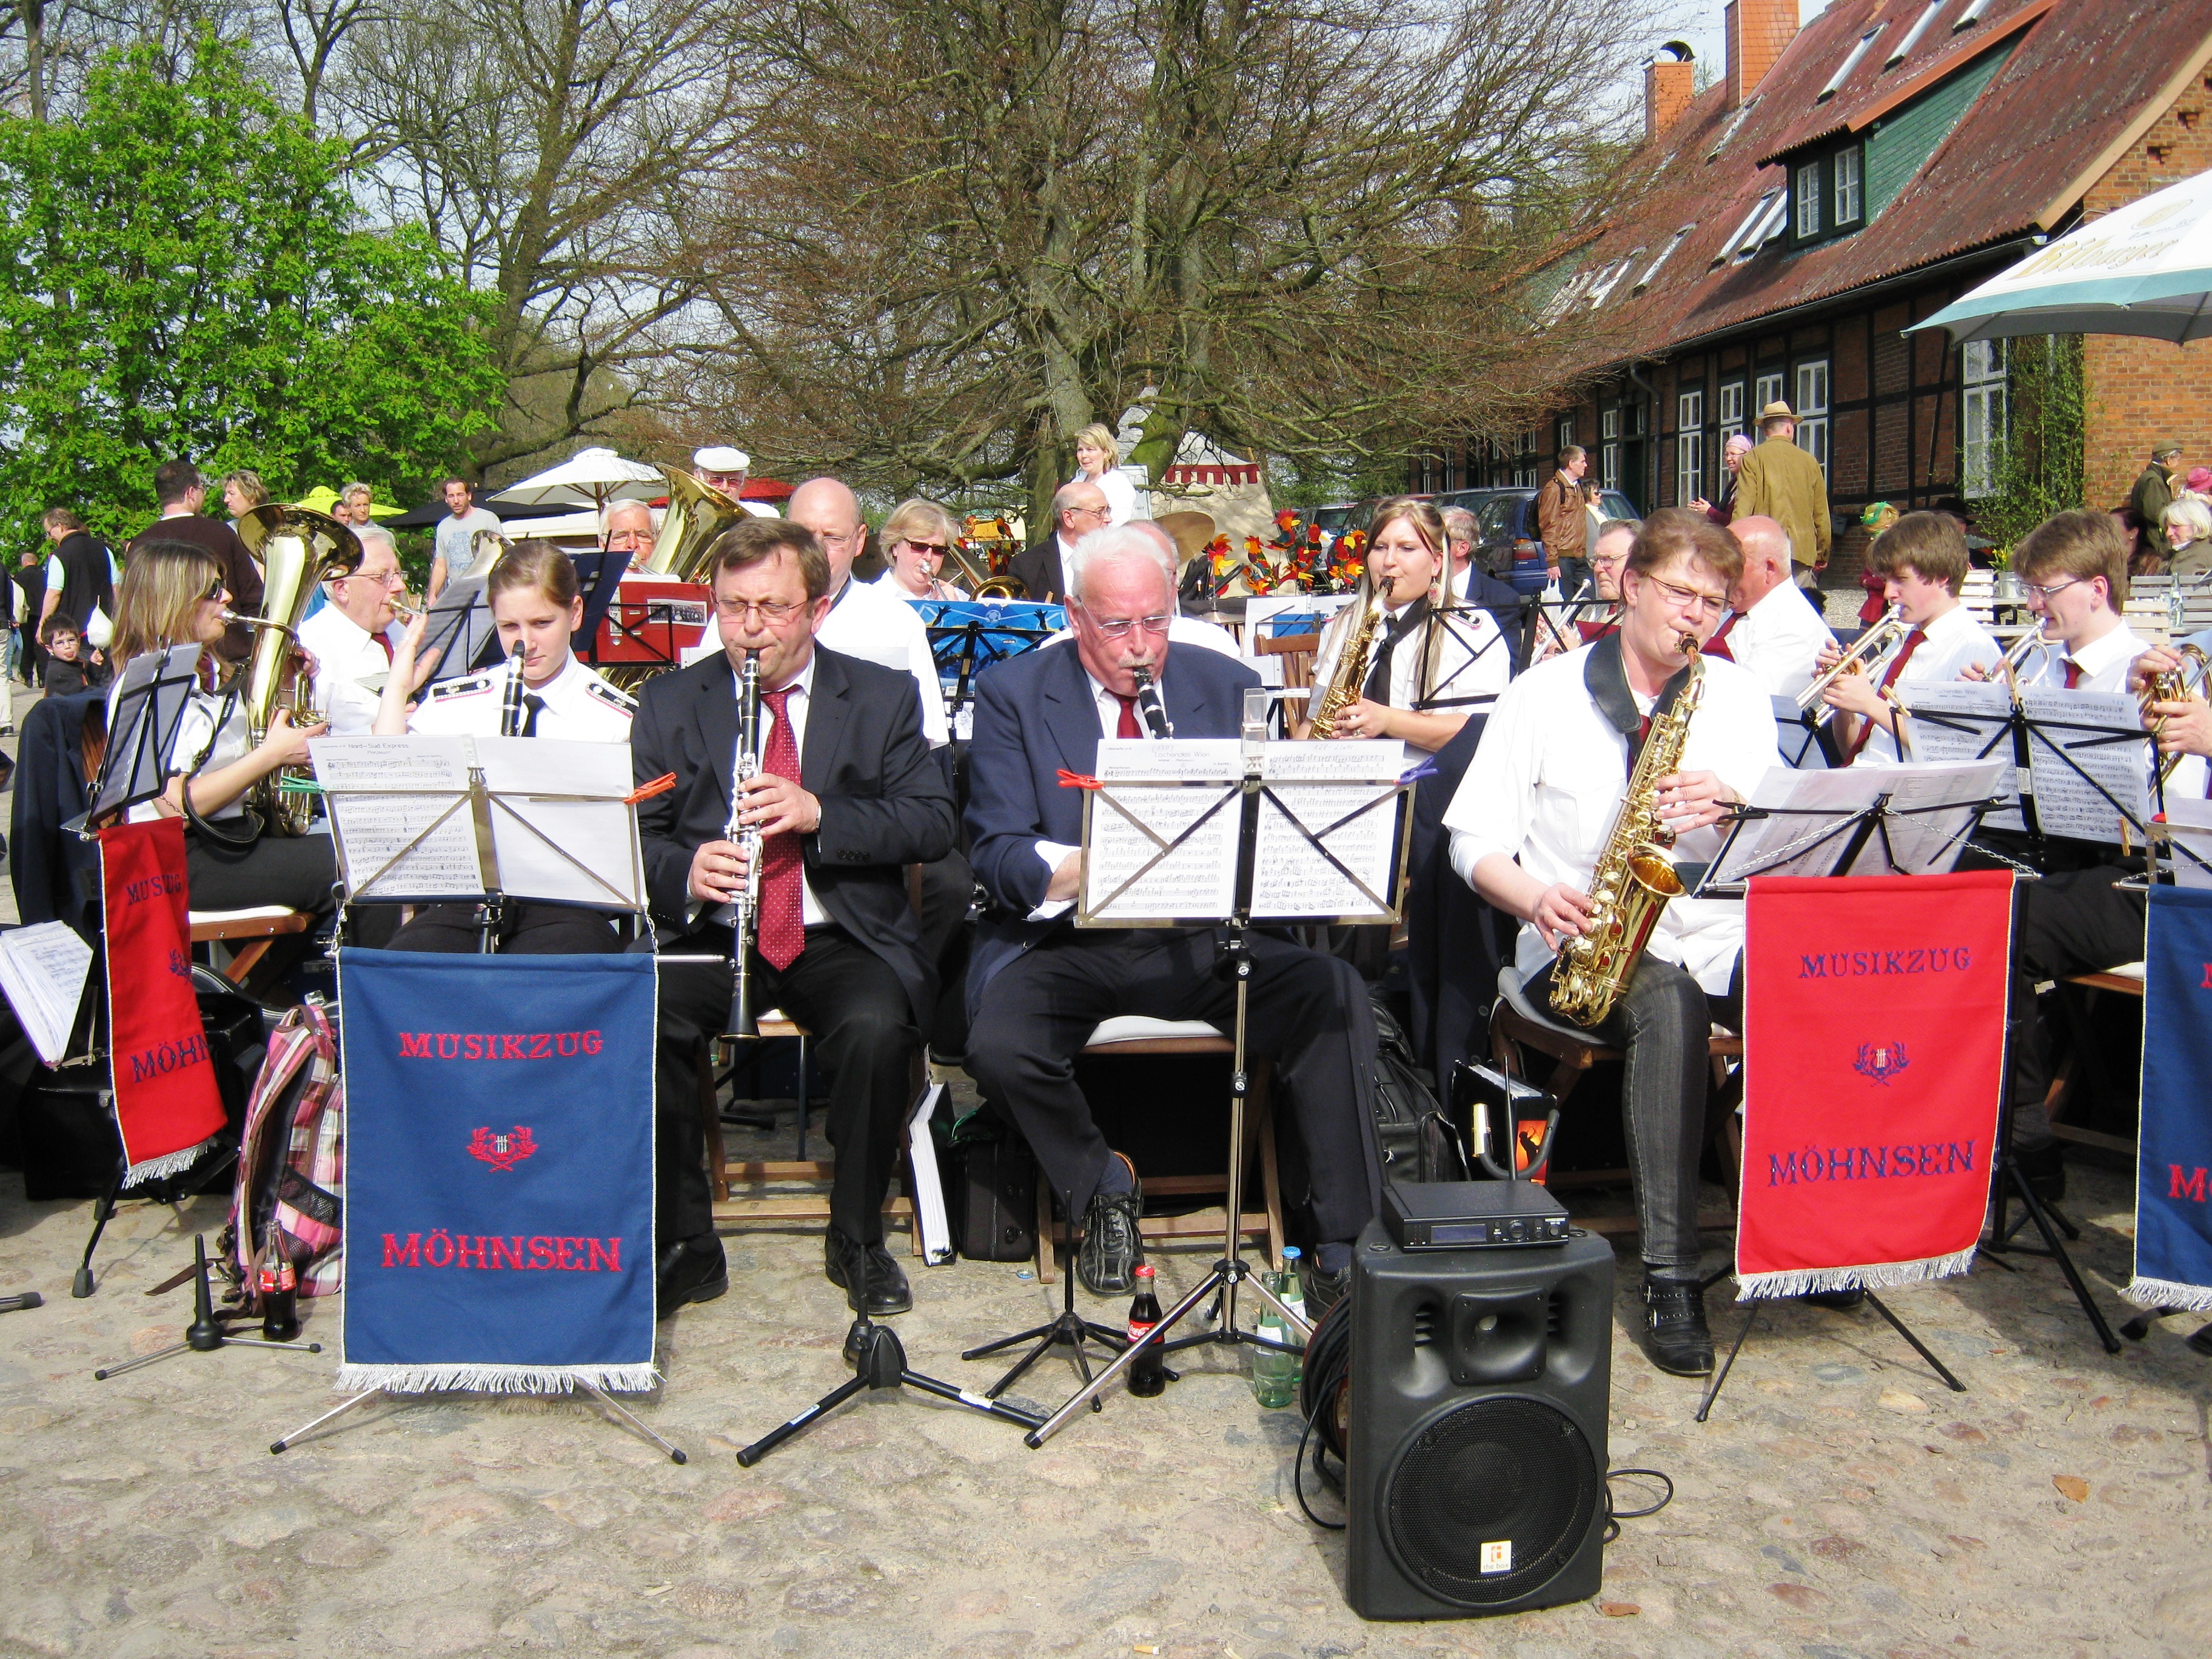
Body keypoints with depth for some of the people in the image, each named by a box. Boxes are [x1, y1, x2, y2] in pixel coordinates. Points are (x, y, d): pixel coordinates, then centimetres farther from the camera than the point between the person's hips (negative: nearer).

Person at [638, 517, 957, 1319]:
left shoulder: (883, 696, 6)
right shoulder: (669, 703, 9)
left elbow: (933, 825, -3)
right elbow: (637, 834, 4)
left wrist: (820, 814, -19)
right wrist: (684, 874, -20)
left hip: (844, 938, -1)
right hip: (709, 935, 2)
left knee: (875, 1028, -32)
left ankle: (858, 1240, -7)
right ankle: (685, 1243, -8)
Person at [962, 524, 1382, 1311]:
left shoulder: (1230, 688, 9)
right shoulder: (1012, 694, 2)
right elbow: (997, 853, -6)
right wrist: (1081, 869, -27)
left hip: (1202, 937, 2)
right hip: (1065, 941, -1)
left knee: (1337, 994, -25)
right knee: (998, 1047, -31)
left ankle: (1344, 1244, -13)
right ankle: (1106, 1187, 1)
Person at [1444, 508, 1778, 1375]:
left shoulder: (1739, 695, 13)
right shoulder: (1545, 692, 5)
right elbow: (1474, 838, 2)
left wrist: (1731, 803, -15)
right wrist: (1537, 897, -18)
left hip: (1715, 934, 3)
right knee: (1671, 1003, -36)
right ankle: (1670, 1273, -30)